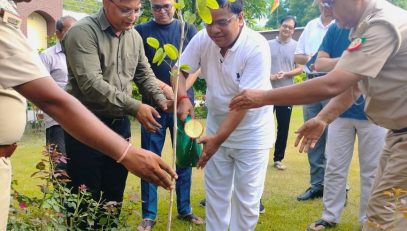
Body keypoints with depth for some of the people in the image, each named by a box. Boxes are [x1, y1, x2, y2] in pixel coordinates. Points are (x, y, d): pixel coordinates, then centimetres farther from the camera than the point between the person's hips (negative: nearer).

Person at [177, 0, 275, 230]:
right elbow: (180, 71, -2)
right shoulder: (202, 39, -12)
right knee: (215, 193, 16)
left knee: (246, 197, 6)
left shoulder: (257, 47, -25)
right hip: (217, 126, 4)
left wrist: (218, 138, -33)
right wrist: (183, 99, -23)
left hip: (251, 133, -4)